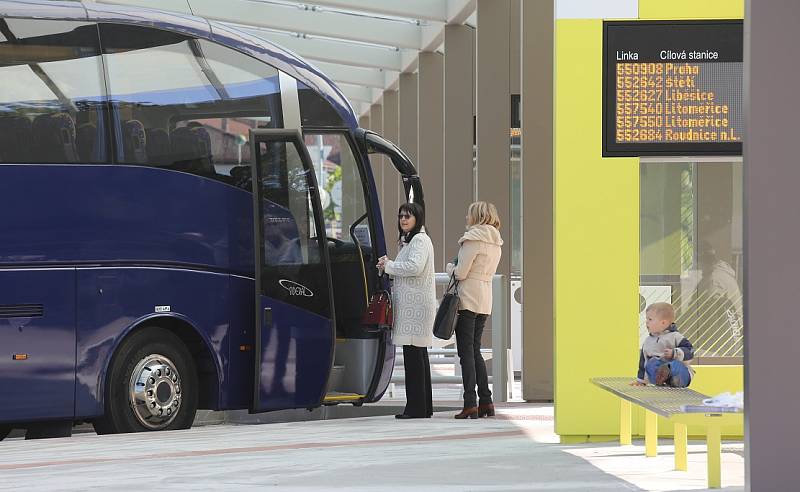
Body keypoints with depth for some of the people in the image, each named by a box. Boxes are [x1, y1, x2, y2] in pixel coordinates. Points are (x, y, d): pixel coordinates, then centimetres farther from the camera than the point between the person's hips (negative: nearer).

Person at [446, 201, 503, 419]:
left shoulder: (473, 239, -13)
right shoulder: (496, 243, 13)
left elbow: (460, 273, -15)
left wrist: (450, 267, 6)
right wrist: (457, 268, 14)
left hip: (468, 300, -8)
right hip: (485, 301, 8)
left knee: (466, 352, -6)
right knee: (475, 351, 15)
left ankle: (470, 404, -10)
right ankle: (486, 402, 12)